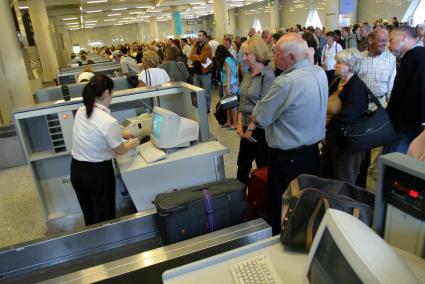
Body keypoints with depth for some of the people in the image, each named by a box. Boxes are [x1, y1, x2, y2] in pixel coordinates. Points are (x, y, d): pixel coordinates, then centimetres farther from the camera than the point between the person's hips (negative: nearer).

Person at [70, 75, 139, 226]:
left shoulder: (81, 112, -4)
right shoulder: (109, 121, -26)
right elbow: (119, 151, -10)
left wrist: (120, 134, 21)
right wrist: (132, 144, 10)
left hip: (76, 169, 7)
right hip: (98, 172, -7)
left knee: (89, 214, 25)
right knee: (104, 215, 15)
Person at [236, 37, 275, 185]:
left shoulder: (267, 75, -13)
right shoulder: (248, 74, 9)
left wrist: (251, 128, -14)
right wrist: (240, 123, 3)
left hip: (261, 128, -7)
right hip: (247, 127, 7)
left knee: (263, 167, 8)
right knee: (242, 166, 15)